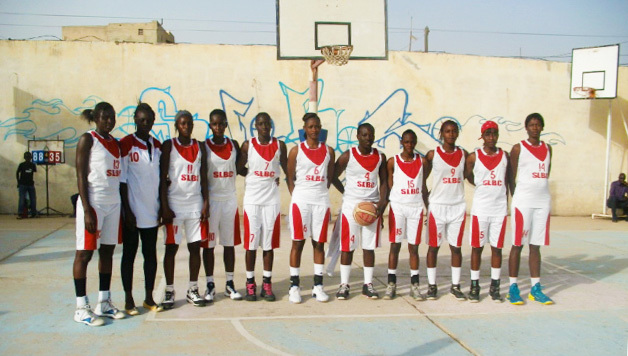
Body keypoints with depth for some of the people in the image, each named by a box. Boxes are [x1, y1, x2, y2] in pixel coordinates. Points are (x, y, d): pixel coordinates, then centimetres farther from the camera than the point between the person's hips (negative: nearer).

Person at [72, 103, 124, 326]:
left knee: (108, 251, 10)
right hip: (93, 203, -7)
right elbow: (81, 176, -10)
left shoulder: (115, 143, 15)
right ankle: (81, 308, 6)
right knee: (84, 253, -1)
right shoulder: (88, 140, -5)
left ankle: (104, 302, 20)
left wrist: (123, 206, 12)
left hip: (113, 203, 7)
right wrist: (87, 210, -17)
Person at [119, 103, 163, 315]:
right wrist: (127, 210, -12)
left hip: (152, 210, 5)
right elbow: (121, 180, -8)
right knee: (129, 254, 4)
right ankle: (129, 300, 14)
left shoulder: (157, 146, 10)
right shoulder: (125, 144, -6)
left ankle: (149, 298, 19)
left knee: (151, 254, 9)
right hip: (132, 210, -5)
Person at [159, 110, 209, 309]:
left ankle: (193, 290, 16)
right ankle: (169, 292, 12)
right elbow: (162, 178, -4)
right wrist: (164, 206, -10)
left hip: (195, 204, 3)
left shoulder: (200, 147, 10)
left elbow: (203, 178, 10)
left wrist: (206, 202, 2)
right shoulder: (168, 146, 0)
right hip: (174, 204, -3)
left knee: (195, 247, 5)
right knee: (171, 248, 2)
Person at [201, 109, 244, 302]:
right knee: (208, 244, 3)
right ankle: (210, 285, 14)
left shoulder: (234, 145, 6)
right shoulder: (203, 146, -3)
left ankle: (230, 284, 18)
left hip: (230, 199, 3)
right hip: (211, 200, -3)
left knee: (229, 243, 8)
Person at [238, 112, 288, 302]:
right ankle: (250, 283, 13)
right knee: (251, 243, 2)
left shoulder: (280, 145, 5)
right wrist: (255, 176, 0)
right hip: (252, 200, -1)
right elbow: (239, 168, 7)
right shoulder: (248, 145, 2)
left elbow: (287, 169, 12)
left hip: (271, 200, 1)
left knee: (269, 243, 5)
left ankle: (267, 283, 13)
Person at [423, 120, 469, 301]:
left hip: (458, 206, 2)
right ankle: (432, 285, 14)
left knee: (456, 247, 7)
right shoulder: (432, 155, -2)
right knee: (433, 246, 4)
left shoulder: (463, 154, 5)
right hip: (437, 206, -2)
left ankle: (455, 286, 18)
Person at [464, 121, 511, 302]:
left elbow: (507, 181, 13)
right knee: (477, 247, 3)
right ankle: (474, 286, 13)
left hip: (500, 209, 2)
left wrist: (506, 202, 10)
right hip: (480, 208, -2)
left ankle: (494, 287, 16)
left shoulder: (505, 156, 6)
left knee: (497, 248, 6)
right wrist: (484, 187, 10)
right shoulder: (473, 157, -1)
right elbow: (469, 177, 12)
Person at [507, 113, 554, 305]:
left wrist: (540, 189, 9)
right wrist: (516, 197, -1)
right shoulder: (518, 148, -1)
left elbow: (546, 174, 17)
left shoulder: (547, 148, 12)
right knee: (517, 244, -1)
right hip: (523, 201, -4)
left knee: (536, 246, 8)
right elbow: (511, 177, 0)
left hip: (543, 202, 5)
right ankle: (513, 287, 6)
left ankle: (535, 289, 14)